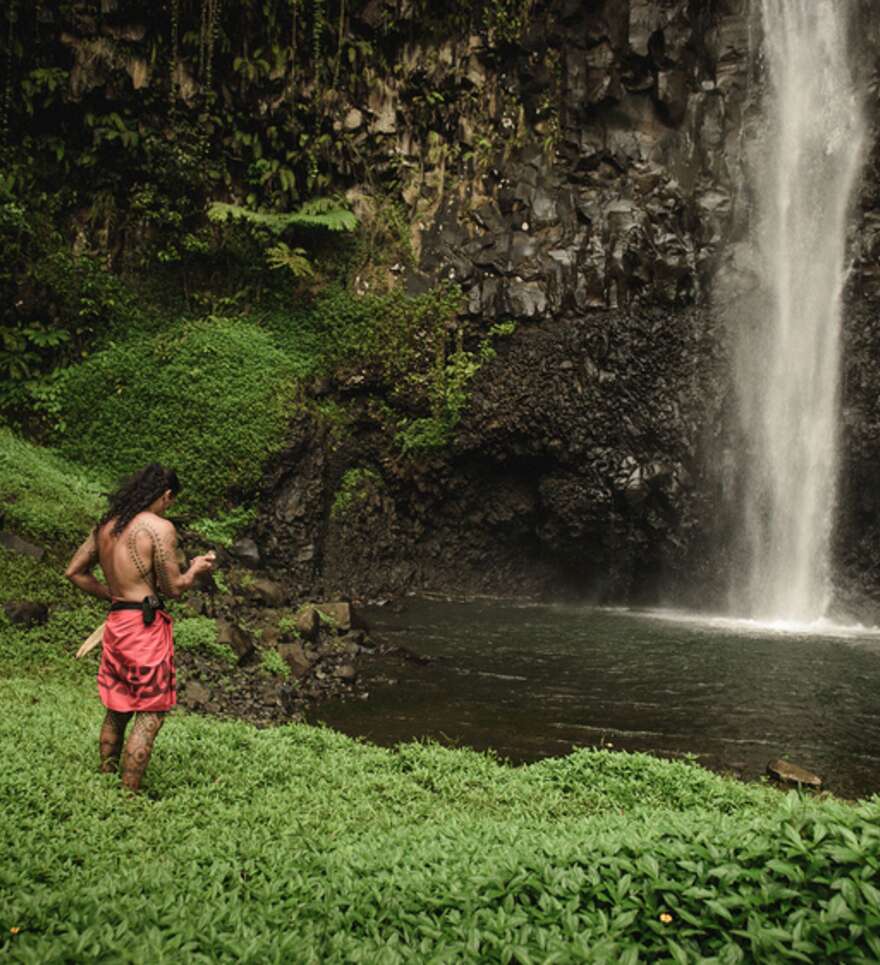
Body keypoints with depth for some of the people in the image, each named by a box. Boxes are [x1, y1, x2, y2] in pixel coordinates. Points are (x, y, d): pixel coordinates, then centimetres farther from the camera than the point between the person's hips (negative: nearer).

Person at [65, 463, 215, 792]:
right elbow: (172, 588, -10)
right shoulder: (160, 527, -12)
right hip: (146, 626, -8)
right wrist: (196, 568, 8)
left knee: (116, 711, 19)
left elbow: (74, 571, 14)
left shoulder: (106, 525, 11)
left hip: (115, 623, 8)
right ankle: (128, 795, 3)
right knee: (150, 716, 1)